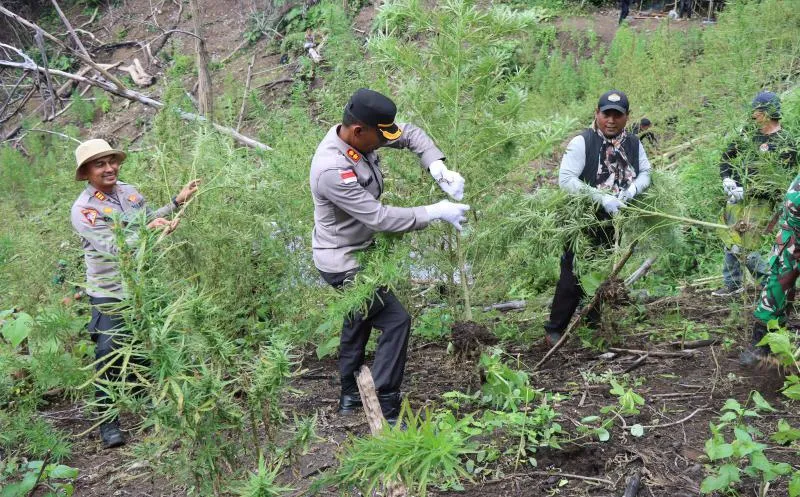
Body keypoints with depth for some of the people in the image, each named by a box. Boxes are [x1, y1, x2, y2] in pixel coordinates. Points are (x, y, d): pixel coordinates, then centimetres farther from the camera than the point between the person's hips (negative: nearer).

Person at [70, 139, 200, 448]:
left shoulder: (130, 192, 3)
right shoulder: (83, 210, -17)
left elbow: (150, 220, 21)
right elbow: (113, 247, -27)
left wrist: (177, 201, 12)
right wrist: (149, 230, -37)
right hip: (110, 296, -6)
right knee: (110, 354, -4)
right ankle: (108, 421, 9)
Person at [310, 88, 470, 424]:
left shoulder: (358, 133, -9)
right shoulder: (332, 170, -35)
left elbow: (410, 134, 4)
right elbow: (379, 218, -31)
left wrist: (437, 167, -13)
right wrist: (435, 212, -24)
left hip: (358, 251, 10)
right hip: (343, 263, -10)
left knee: (361, 318, 24)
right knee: (395, 321, -9)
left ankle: (350, 396, 41)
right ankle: (385, 410, -1)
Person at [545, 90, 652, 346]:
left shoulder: (633, 143, 3)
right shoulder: (582, 142, -15)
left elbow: (645, 173, 8)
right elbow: (566, 179, -21)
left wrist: (630, 191, -15)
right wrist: (602, 197, -28)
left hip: (616, 222, 5)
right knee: (573, 276, -2)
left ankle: (594, 323, 32)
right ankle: (555, 329, 11)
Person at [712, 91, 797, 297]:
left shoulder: (784, 144, -12)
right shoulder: (751, 136, 8)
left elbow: (780, 180, -17)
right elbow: (726, 157, 18)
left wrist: (746, 190, -20)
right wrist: (727, 179, 1)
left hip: (759, 202, -7)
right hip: (738, 196, 7)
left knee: (743, 248, -10)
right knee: (729, 242, 14)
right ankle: (732, 285, 28)